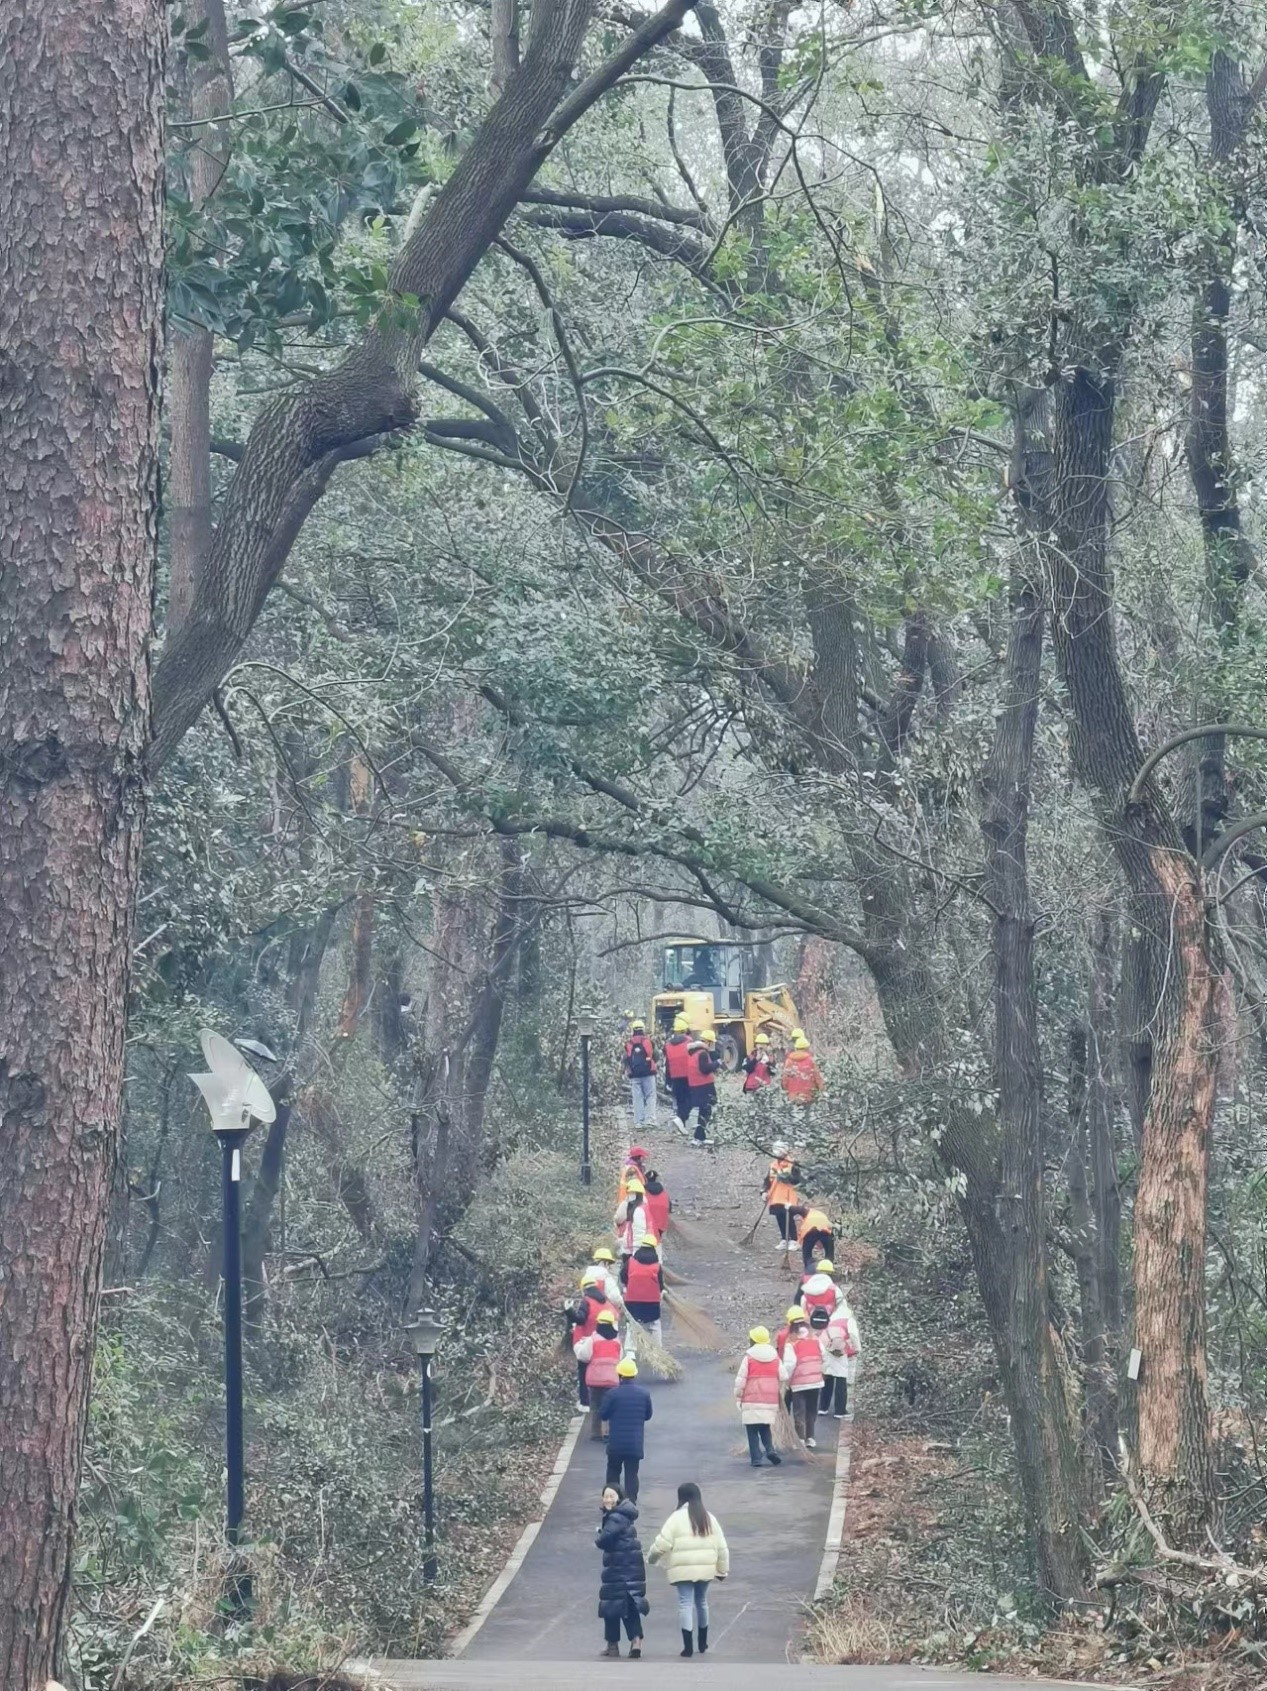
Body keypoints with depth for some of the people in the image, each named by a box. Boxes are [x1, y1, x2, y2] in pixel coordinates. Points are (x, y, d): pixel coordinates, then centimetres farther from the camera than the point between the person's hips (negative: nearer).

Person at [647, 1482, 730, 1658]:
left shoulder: (677, 1517, -7)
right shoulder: (709, 1518, 7)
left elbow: (662, 1544, -10)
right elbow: (722, 1547, 8)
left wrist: (651, 1557, 9)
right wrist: (723, 1569, 16)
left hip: (683, 1569, -5)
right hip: (705, 1569, 5)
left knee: (685, 1604, -3)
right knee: (701, 1602, 19)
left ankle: (688, 1646, -10)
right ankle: (703, 1645, 29)